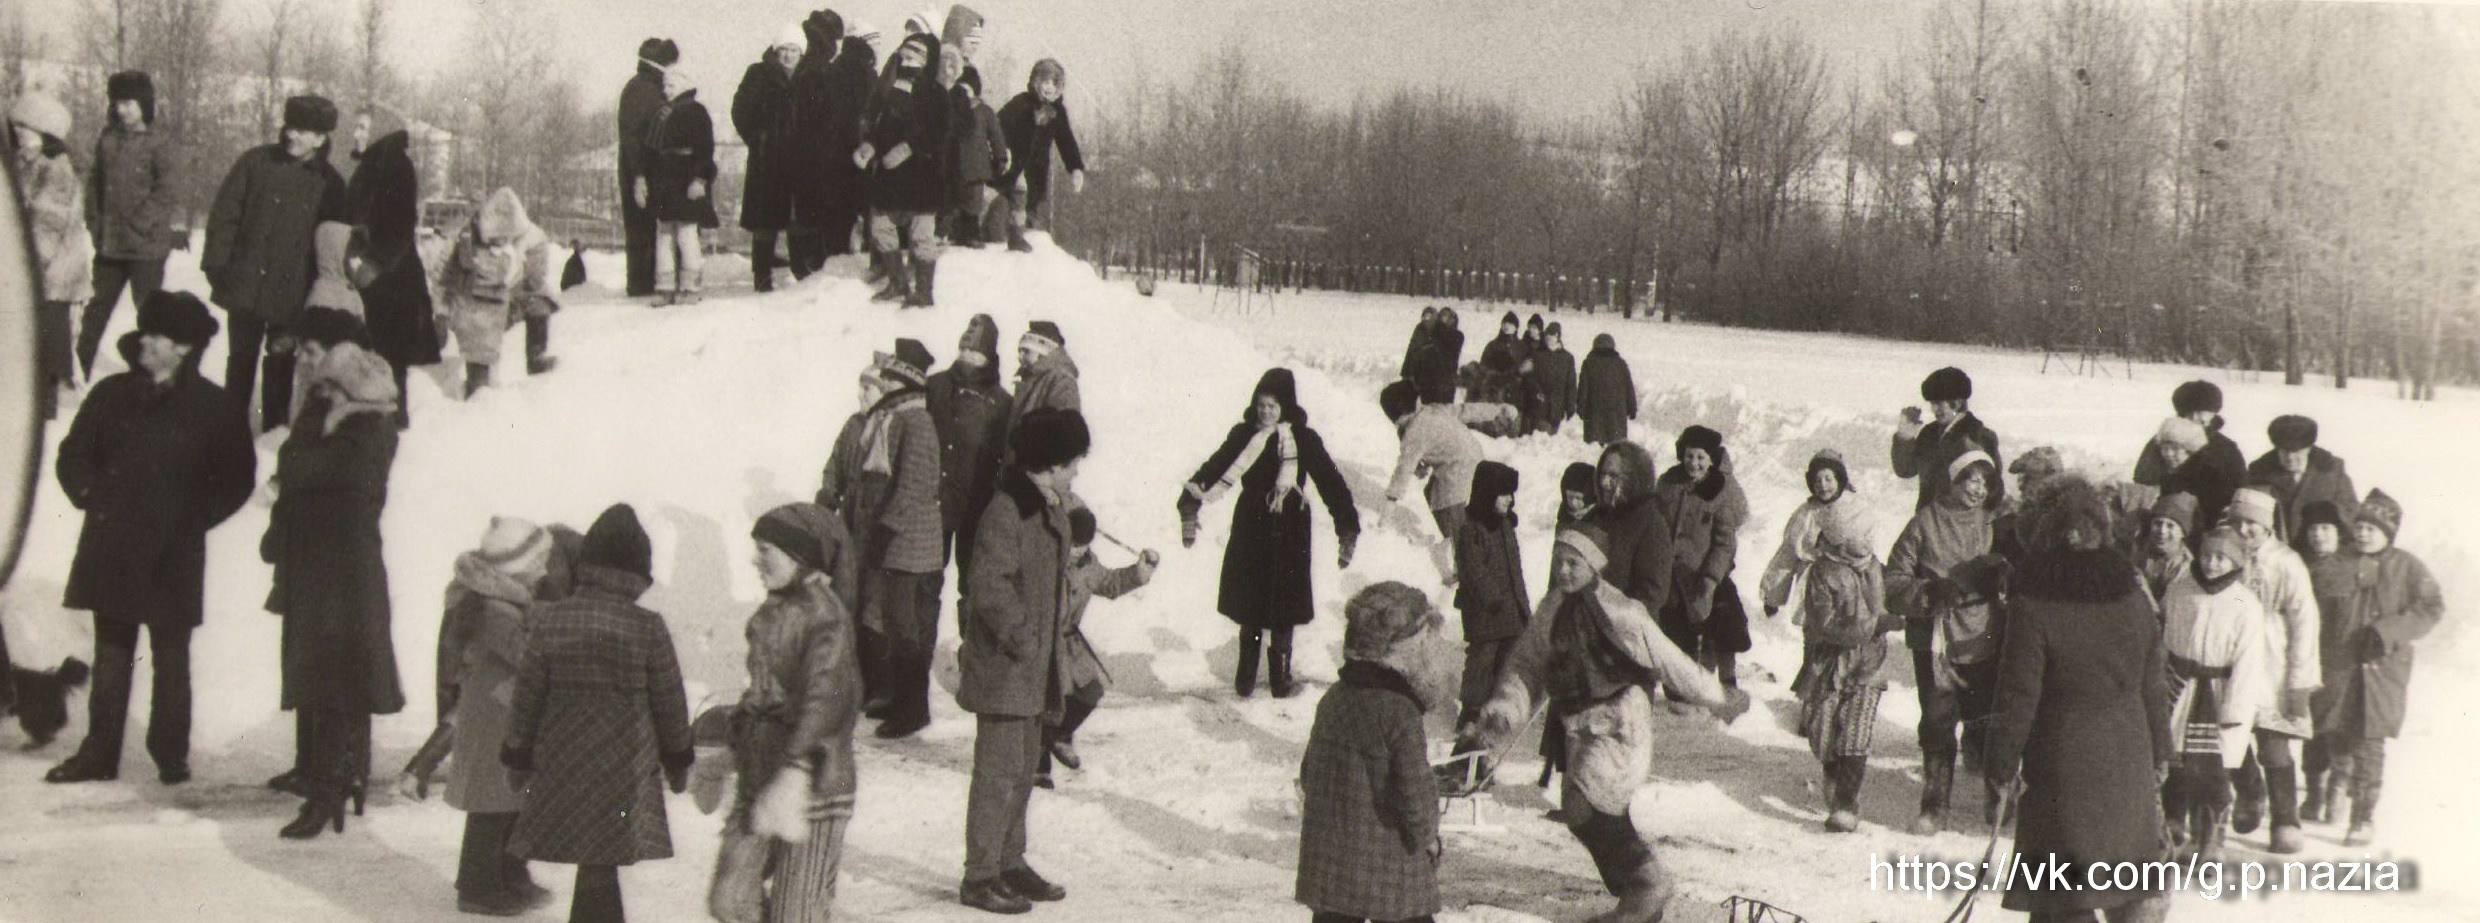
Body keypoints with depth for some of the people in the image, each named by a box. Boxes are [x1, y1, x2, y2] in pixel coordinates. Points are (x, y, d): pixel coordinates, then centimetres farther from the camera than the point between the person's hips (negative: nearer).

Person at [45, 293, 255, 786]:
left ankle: (171, 755, 15)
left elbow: (238, 478, 3)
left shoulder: (215, 408, -1)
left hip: (173, 556, -3)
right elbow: (73, 456, 14)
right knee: (111, 656, 8)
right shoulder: (112, 395, 7)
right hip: (111, 550, 3)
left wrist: (193, 517, -3)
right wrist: (94, 497, -1)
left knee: (170, 658, 5)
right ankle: (98, 753, 14)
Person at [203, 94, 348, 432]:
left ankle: (274, 429, 18)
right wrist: (217, 263, -7)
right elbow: (224, 213, 1)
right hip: (246, 286, 0)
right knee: (241, 359, 10)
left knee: (281, 363, 8)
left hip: (291, 296, 0)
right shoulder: (256, 162, 0)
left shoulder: (329, 183, 1)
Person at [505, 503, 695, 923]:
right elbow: (669, 701, -1)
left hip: (561, 762, 3)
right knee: (600, 864, 4)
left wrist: (518, 754, 16)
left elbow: (527, 694, 3)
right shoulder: (648, 628, -10)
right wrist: (678, 759, 13)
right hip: (626, 764, -2)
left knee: (597, 862, 15)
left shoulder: (548, 622, -4)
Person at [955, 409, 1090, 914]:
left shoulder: (1052, 508, 11)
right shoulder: (1007, 511, -20)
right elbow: (989, 587, -26)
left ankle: (1010, 862, 29)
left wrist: (1053, 639, 15)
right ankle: (980, 877, 6)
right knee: (999, 769, -3)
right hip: (1002, 665, -9)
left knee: (1024, 765, 17)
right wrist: (1024, 641, -20)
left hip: (1035, 663, 9)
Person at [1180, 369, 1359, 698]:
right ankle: (1246, 672, 20)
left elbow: (1331, 482, -7)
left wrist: (1347, 529, -14)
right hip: (1250, 529, 1)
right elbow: (1215, 468, -5)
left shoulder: (1303, 440, -7)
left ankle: (1280, 672, 21)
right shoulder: (1244, 435, -4)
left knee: (1284, 608, 6)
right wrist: (1190, 503, -17)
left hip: (1288, 535, -1)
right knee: (1249, 608, 7)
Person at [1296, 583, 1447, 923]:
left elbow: (1309, 772, 14)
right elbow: (1415, 790, -20)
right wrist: (1428, 838, -2)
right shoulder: (1398, 712, -19)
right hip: (1389, 865, -7)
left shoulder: (1333, 698, 5)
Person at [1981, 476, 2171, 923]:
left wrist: (2003, 764, -5)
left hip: (2062, 760, -5)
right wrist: (2159, 752, 20)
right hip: (2128, 758, 5)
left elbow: (2019, 694, -14)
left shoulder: (2032, 602, -15)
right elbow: (2154, 685, 9)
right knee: (2128, 859, 19)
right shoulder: (2133, 597, 1)